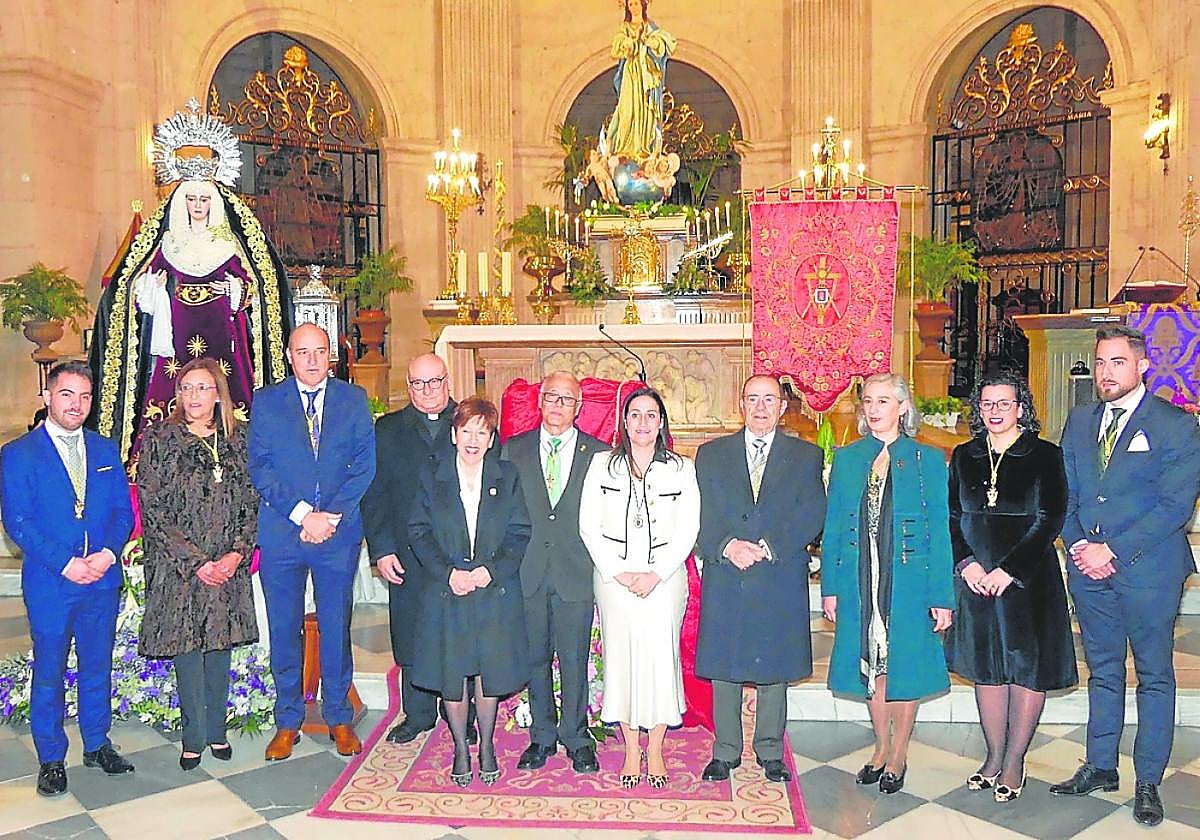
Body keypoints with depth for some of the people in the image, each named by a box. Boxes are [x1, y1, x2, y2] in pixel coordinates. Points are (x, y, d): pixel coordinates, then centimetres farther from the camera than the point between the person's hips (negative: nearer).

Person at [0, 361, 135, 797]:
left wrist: (107, 553, -11)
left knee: (97, 667, 14)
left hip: (102, 580, 3)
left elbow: (123, 511, 7)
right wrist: (66, 563, -17)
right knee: (49, 674, 8)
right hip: (49, 584, -3)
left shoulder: (105, 450, 9)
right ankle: (51, 759, 22)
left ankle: (97, 744, 30)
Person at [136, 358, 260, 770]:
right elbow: (153, 511, -8)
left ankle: (216, 731, 24)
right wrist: (197, 562, -12)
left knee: (220, 645, 10)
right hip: (178, 565, -2)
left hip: (228, 566, 3)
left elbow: (253, 503, 4)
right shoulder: (158, 439, -4)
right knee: (186, 648, 3)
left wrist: (236, 554, -9)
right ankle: (194, 737, 17)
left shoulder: (238, 439, 4)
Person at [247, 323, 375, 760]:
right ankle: (288, 721, 22)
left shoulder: (354, 399, 6)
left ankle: (338, 717, 22)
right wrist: (302, 513, -13)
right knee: (283, 629, 7)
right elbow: (259, 467, -2)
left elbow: (365, 465, 0)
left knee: (336, 627, 7)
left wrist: (331, 516, -10)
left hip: (339, 533, 0)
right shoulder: (266, 401, 5)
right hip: (280, 533, 0)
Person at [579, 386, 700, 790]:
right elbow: (589, 525, 1)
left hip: (665, 577, 0)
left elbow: (688, 530, 0)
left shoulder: (682, 469, 4)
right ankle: (631, 751, 16)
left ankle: (655, 752, 14)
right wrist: (618, 572, -8)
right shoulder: (602, 464, 5)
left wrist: (656, 574, -10)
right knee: (622, 655, 3)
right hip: (614, 576, 0)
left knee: (661, 656, 0)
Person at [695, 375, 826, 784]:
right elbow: (702, 517, 2)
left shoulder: (806, 456, 8)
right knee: (723, 667, 6)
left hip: (780, 581, 0)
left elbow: (811, 518, -2)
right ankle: (725, 751, 20)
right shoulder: (712, 454, 10)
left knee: (775, 669, 8)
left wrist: (765, 548, -14)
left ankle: (770, 752, 24)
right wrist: (728, 546, -16)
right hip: (724, 580, 1)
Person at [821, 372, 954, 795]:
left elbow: (940, 531, -3)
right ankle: (882, 747, 29)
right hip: (859, 581, 3)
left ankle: (899, 755, 23)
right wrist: (829, 587, 1)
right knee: (871, 665, 11)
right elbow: (832, 527, 6)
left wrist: (941, 595, -8)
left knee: (905, 665, 6)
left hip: (908, 580, -2)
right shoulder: (846, 458, 6)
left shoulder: (928, 460, -1)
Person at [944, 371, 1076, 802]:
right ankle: (994, 757, 24)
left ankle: (1014, 761, 19)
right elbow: (952, 516, 7)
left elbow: (1049, 521, -8)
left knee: (1028, 668, 5)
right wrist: (966, 563, -8)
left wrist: (1009, 570, -15)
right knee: (986, 669, 11)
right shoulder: (965, 456, 7)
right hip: (976, 579, 3)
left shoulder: (1045, 455, -4)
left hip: (1028, 579, -3)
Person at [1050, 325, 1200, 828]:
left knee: (1154, 677, 7)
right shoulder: (1080, 421, 10)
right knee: (1103, 672, 15)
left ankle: (1148, 782, 19)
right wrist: (1079, 547, -4)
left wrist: (1114, 551, -16)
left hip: (1147, 569, -4)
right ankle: (1100, 767, 27)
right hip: (1089, 569, 5)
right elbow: (1065, 494, 11)